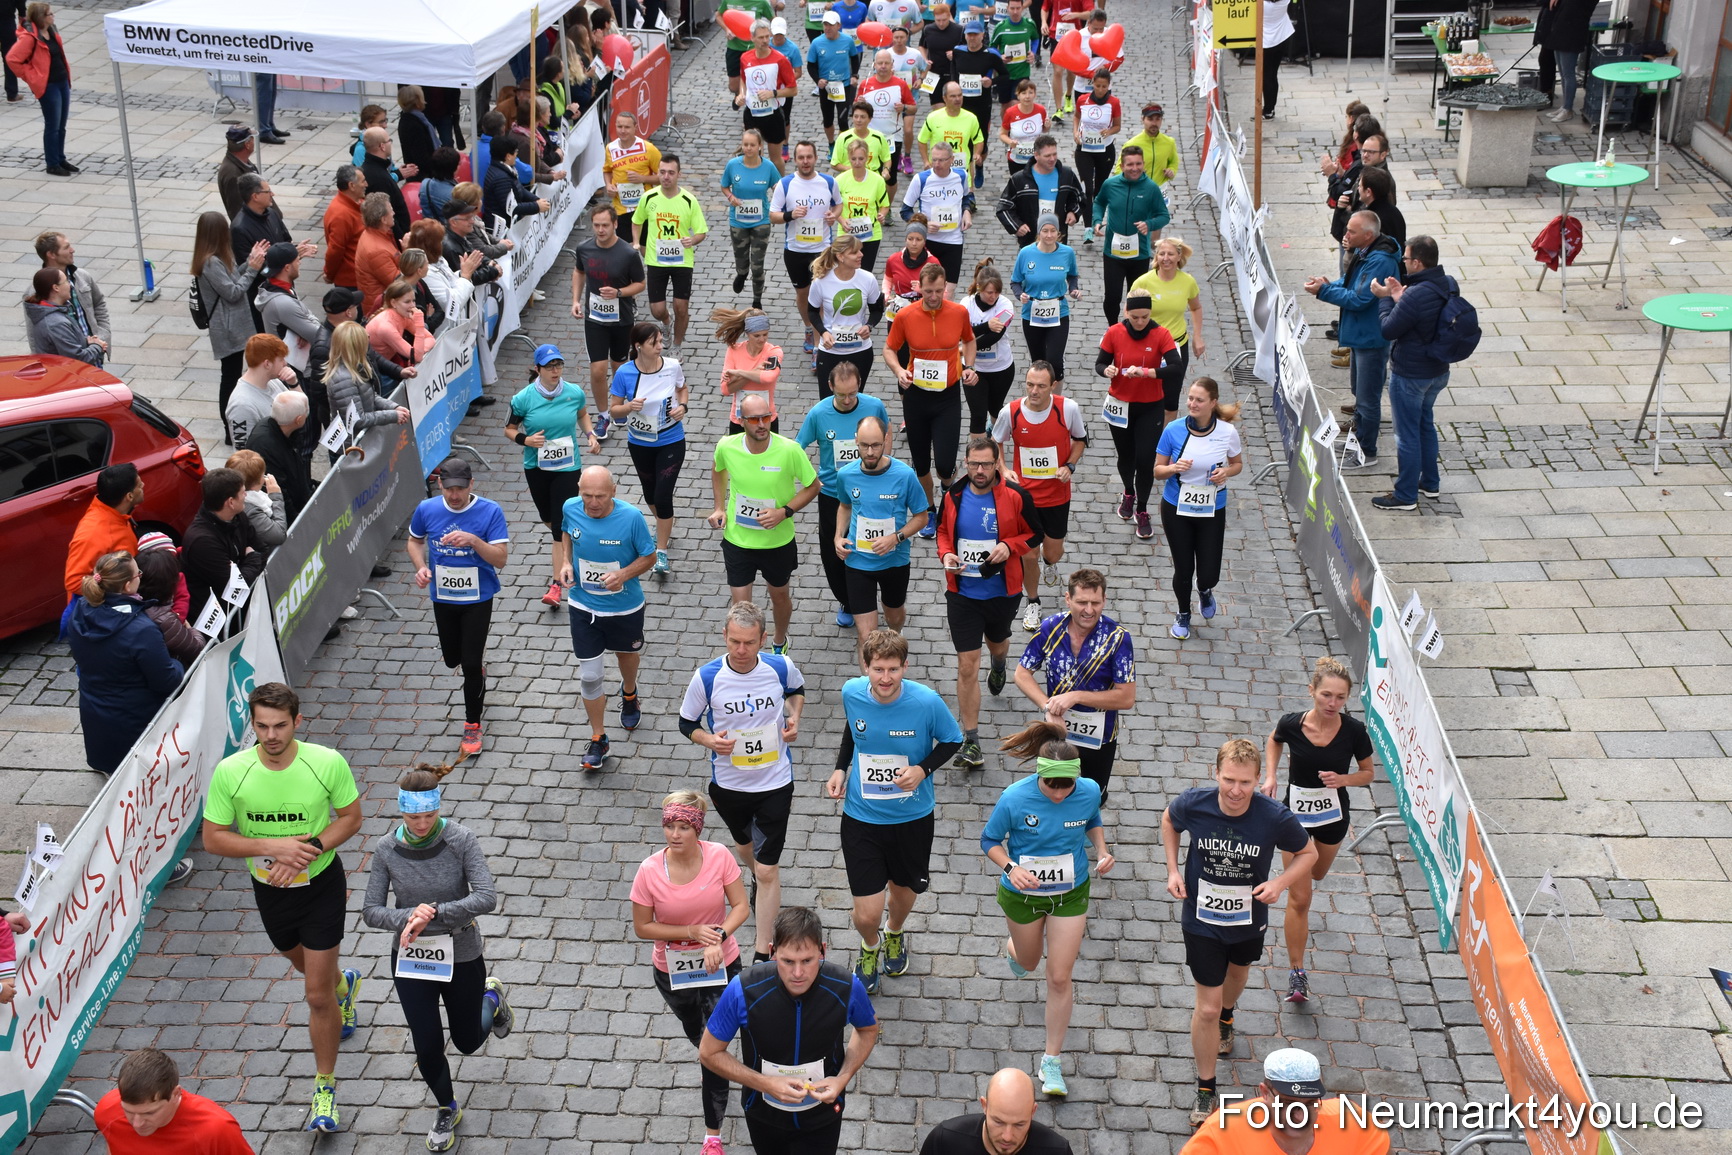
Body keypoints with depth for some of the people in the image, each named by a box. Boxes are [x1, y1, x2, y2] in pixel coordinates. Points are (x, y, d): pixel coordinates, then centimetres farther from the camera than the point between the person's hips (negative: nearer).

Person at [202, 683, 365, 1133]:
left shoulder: (328, 763, -22)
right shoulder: (230, 772, -19)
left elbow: (350, 818, -8)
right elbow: (213, 839, -12)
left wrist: (308, 848, -24)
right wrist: (273, 847, -26)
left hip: (321, 884, -3)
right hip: (269, 889, 3)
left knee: (317, 996, -2)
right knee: (307, 966, 29)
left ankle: (325, 1090, 17)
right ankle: (344, 985, 65)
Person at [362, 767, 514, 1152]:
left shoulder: (461, 840, -19)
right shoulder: (386, 848, -12)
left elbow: (487, 898, -27)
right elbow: (371, 911, -9)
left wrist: (432, 914, -34)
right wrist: (408, 918, -29)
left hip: (461, 957, -1)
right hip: (410, 960, 1)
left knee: (468, 1042, 17)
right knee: (428, 1047, 7)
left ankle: (492, 996, 50)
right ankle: (447, 1110, 37)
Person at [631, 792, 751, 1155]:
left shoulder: (719, 856, -21)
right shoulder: (649, 871, -22)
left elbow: (741, 906, -13)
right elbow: (642, 927, -13)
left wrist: (718, 936, -30)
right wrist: (692, 931, -24)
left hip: (720, 965, -1)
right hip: (672, 971, 1)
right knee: (697, 1037, 27)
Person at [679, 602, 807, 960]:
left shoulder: (780, 667, -15)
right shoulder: (706, 677, -18)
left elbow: (797, 689, 10)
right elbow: (687, 723, -3)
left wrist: (794, 717, -9)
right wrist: (709, 740, -23)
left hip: (775, 782, -1)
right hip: (728, 783, 2)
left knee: (768, 869, -3)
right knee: (746, 847, 28)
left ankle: (763, 952, 8)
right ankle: (757, 881, 63)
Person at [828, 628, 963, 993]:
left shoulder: (926, 701, -22)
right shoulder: (852, 693, -14)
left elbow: (952, 740, -4)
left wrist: (923, 769, -21)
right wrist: (840, 768, -3)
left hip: (913, 816, 0)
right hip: (861, 816, 0)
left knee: (904, 890, 24)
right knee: (867, 914, -1)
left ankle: (895, 932, 61)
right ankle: (870, 946, 38)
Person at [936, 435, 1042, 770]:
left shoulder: (1016, 497, -13)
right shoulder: (953, 496, -5)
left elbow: (1035, 535, -1)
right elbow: (942, 531, 11)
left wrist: (1009, 545, -20)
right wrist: (946, 554, -10)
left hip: (1002, 592, 0)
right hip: (963, 594, 0)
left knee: (997, 644, 28)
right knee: (967, 667, -4)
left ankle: (999, 665, 69)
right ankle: (971, 741, 3)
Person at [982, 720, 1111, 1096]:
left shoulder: (1089, 792, -19)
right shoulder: (1015, 798, -27)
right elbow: (990, 840, -11)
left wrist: (1102, 851, -12)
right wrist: (1011, 868, -29)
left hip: (1071, 894, 1)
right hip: (1023, 895, -1)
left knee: (1059, 978, 2)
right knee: (1028, 963, 23)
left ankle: (1052, 1062, 19)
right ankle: (1013, 947, 64)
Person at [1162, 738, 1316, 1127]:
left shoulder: (1276, 817, -28)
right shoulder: (1193, 804, -25)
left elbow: (1308, 853, -9)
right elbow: (1168, 820, 0)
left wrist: (1279, 883, -26)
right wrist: (1173, 869, -9)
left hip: (1249, 919, 2)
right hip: (1202, 920, -2)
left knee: (1237, 972, 33)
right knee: (1207, 1007, 0)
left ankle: (1226, 1017, 68)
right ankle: (1205, 1090, 18)